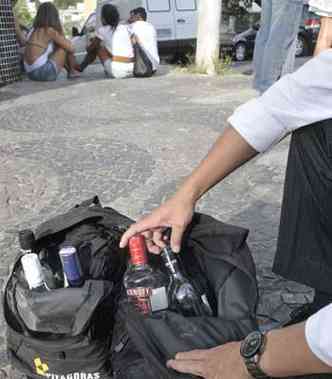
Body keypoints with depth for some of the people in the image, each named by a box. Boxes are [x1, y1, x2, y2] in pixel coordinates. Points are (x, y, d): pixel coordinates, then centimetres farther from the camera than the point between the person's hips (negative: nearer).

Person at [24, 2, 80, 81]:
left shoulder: (34, 30, 13)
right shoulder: (50, 30, -10)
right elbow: (70, 47, -1)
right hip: (43, 72, -8)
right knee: (66, 47, 8)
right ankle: (72, 71, 28)